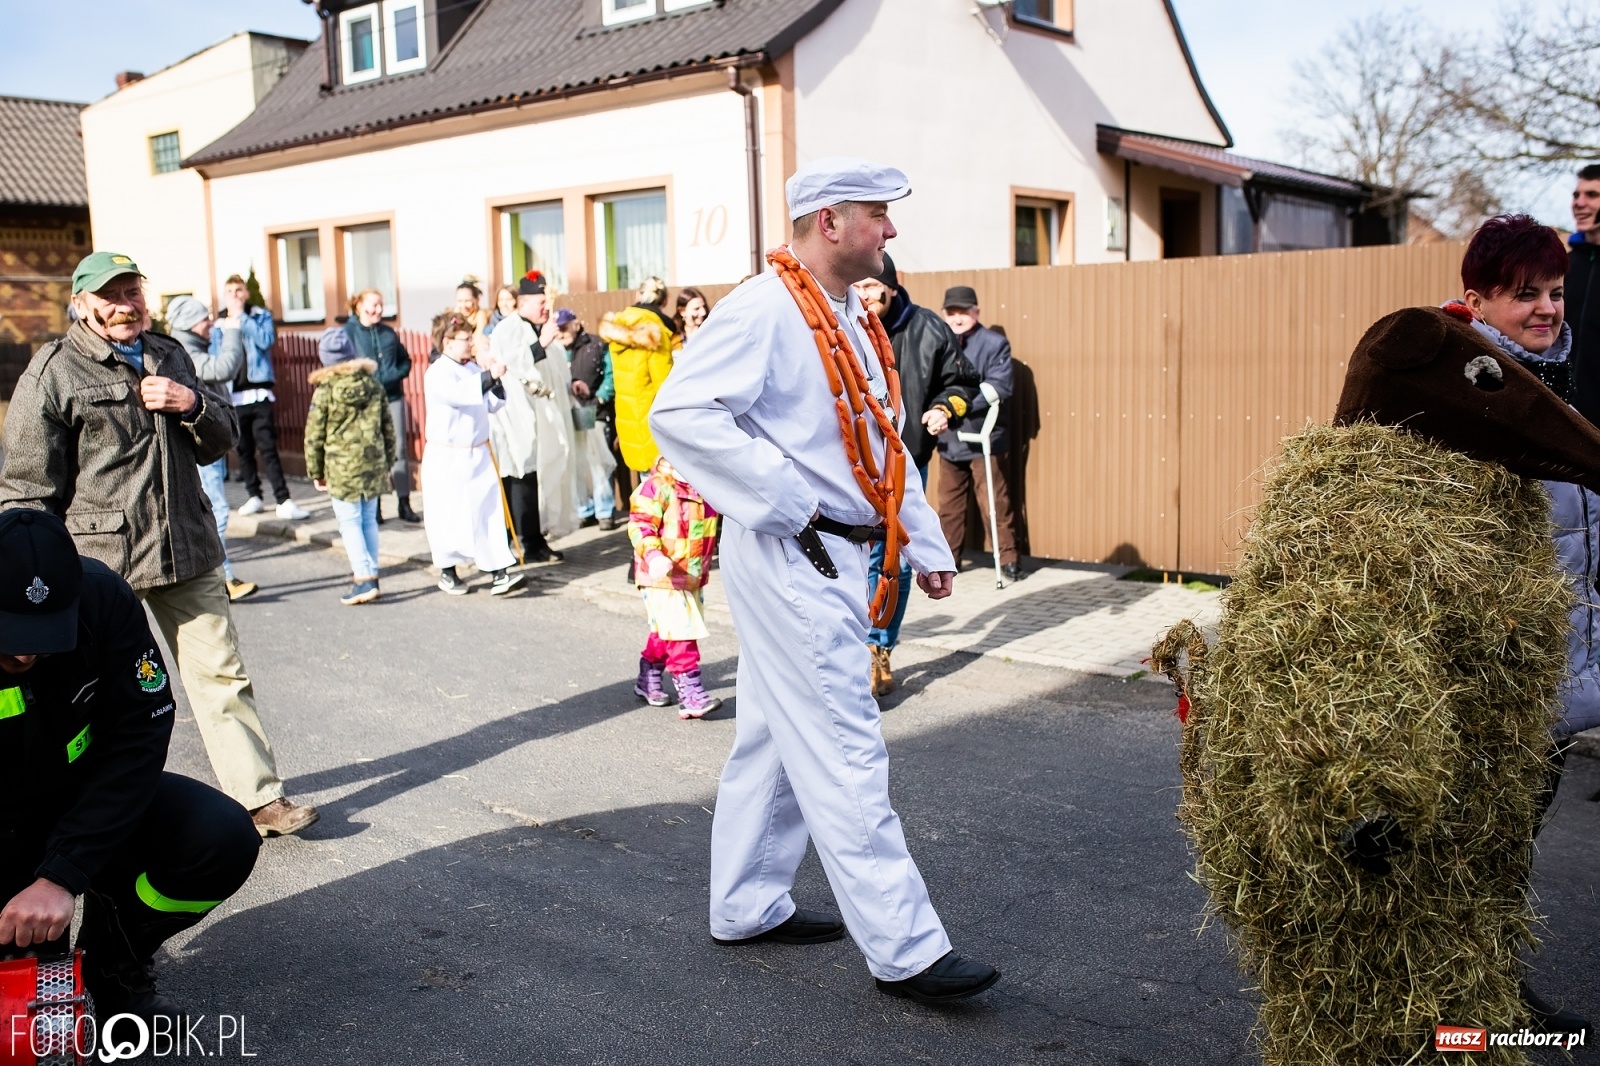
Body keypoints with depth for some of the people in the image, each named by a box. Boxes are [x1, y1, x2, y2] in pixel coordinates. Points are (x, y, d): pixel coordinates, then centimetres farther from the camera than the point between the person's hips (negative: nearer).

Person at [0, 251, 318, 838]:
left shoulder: (170, 357, 14)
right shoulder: (53, 373, -4)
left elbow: (221, 440, 18)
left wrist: (192, 404, -4)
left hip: (187, 552, 5)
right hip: (100, 559, -4)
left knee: (222, 674, 4)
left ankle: (259, 797, 9)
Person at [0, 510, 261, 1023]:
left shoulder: (103, 600, -22)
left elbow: (138, 739, -20)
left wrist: (61, 875, -28)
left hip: (91, 800, 2)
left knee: (224, 840, -23)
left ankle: (111, 965, 4)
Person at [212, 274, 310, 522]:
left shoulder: (261, 316, 4)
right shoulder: (218, 325, 9)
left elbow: (266, 340, -16)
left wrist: (242, 317, -12)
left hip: (258, 392, -3)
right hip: (232, 396, 3)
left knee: (268, 448, -9)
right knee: (243, 450, 10)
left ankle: (284, 501, -11)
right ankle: (254, 497, 22)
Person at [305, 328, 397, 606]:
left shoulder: (324, 391, -8)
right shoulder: (373, 385, 3)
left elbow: (314, 436, -4)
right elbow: (388, 426, 9)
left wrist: (315, 471, 6)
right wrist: (388, 461, 18)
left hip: (342, 466, -4)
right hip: (373, 461, 4)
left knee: (349, 522, 0)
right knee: (369, 519, 13)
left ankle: (364, 578, -7)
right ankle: (370, 573, 18)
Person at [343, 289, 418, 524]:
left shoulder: (389, 332, 12)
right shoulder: (348, 332, -2)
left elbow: (405, 361, 15)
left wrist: (396, 374, -4)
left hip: (393, 397, 4)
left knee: (399, 449, 4)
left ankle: (404, 504, 11)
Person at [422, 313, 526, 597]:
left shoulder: (474, 369, 9)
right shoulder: (437, 373, -12)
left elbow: (492, 404, 11)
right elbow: (460, 393, -31)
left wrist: (496, 380, -4)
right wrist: (490, 375, -36)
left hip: (478, 455, 6)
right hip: (447, 458, -6)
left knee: (490, 511, -1)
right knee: (449, 516, 4)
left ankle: (500, 574, -3)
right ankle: (447, 572, 22)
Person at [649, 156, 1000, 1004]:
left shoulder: (852, 319, 16)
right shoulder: (764, 309, -15)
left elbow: (885, 445, 21)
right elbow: (680, 414, -23)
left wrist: (926, 545, 19)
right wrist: (786, 499, -21)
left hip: (835, 555, 10)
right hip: (789, 559, -10)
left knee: (775, 738, 17)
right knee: (844, 750, -5)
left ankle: (747, 907, 31)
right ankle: (903, 949, 3)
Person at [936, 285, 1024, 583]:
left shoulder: (995, 344, -2)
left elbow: (1000, 387, -14)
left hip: (983, 439, -5)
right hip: (949, 439, 5)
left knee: (995, 503, -2)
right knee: (949, 504, 12)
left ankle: (1008, 557, 7)